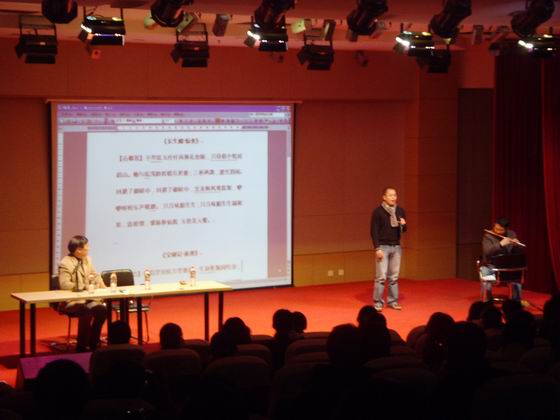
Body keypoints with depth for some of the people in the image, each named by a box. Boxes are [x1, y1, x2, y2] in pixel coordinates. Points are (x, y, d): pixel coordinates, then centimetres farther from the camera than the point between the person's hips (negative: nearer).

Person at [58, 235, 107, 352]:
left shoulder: (87, 259, 12)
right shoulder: (65, 263, -12)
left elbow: (95, 276, 20)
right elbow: (64, 285, -21)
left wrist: (99, 284, -2)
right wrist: (84, 287, -20)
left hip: (86, 297, 7)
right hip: (70, 301, -7)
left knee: (101, 309, -20)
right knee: (86, 311, -34)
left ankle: (92, 342, -4)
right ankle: (81, 346, -22)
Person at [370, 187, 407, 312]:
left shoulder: (400, 211, 8)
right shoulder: (378, 212, -6)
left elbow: (404, 230, 16)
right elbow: (374, 231, -8)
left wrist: (403, 225, -7)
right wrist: (377, 248, -15)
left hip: (396, 247, 5)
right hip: (383, 246, -4)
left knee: (394, 277, 7)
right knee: (381, 276, -7)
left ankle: (393, 301, 15)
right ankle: (378, 303, -1)